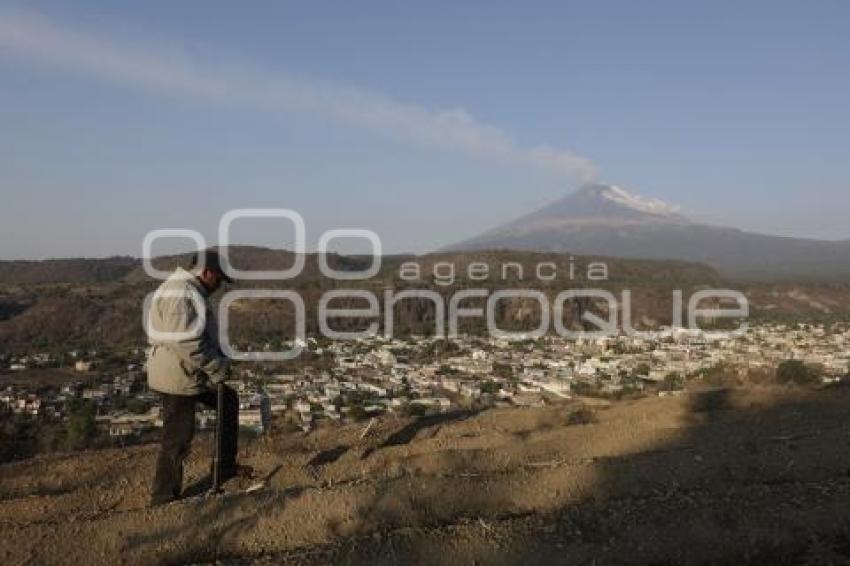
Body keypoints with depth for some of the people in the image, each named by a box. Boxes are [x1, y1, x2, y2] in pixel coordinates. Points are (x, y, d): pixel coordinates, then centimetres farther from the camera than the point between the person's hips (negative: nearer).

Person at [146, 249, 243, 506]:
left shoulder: (191, 291, 14)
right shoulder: (180, 294, -21)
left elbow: (203, 337, 20)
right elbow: (186, 343, -28)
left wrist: (220, 361, 7)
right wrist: (218, 368, -19)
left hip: (188, 374, 11)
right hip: (177, 378, -11)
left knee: (228, 400, 21)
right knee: (177, 440, 0)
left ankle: (226, 467, 27)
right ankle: (164, 497, 15)